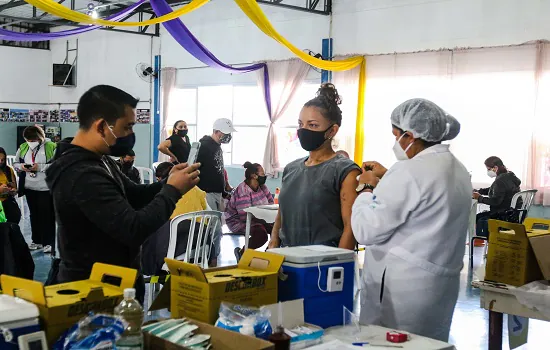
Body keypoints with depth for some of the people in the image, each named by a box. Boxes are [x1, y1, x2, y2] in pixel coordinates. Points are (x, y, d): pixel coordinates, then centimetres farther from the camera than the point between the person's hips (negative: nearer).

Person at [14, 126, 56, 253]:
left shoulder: (51, 147, -12)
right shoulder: (23, 147, 6)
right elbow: (15, 163, 13)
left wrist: (40, 167, -24)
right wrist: (21, 166, -9)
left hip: (46, 188, -5)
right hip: (29, 187, 5)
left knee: (47, 215, 1)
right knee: (34, 214, 15)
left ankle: (49, 242, 9)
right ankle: (37, 240, 26)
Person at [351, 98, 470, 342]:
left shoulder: (409, 172, -20)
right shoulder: (457, 170, 9)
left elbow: (366, 230, -18)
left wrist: (367, 189, -2)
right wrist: (387, 178, 20)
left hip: (401, 288, -9)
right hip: (443, 284, 9)